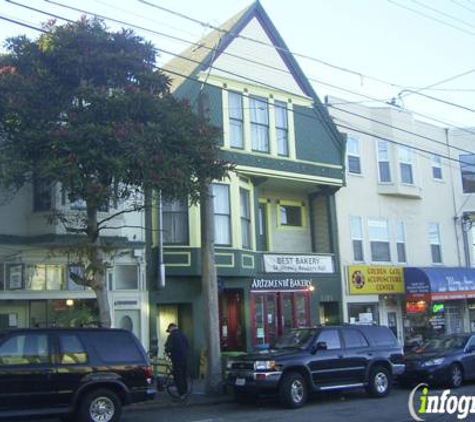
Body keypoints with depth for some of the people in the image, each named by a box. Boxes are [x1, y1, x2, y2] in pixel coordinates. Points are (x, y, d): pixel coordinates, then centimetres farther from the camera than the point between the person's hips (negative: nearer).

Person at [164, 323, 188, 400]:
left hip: (176, 359, -8)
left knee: (177, 376, -4)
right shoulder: (183, 335, 14)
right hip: (184, 358, 8)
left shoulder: (172, 336, -10)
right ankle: (185, 392, 21)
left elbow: (168, 346, -15)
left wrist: (167, 352, 4)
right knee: (183, 375, 16)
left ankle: (182, 394, -8)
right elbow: (187, 346, 20)